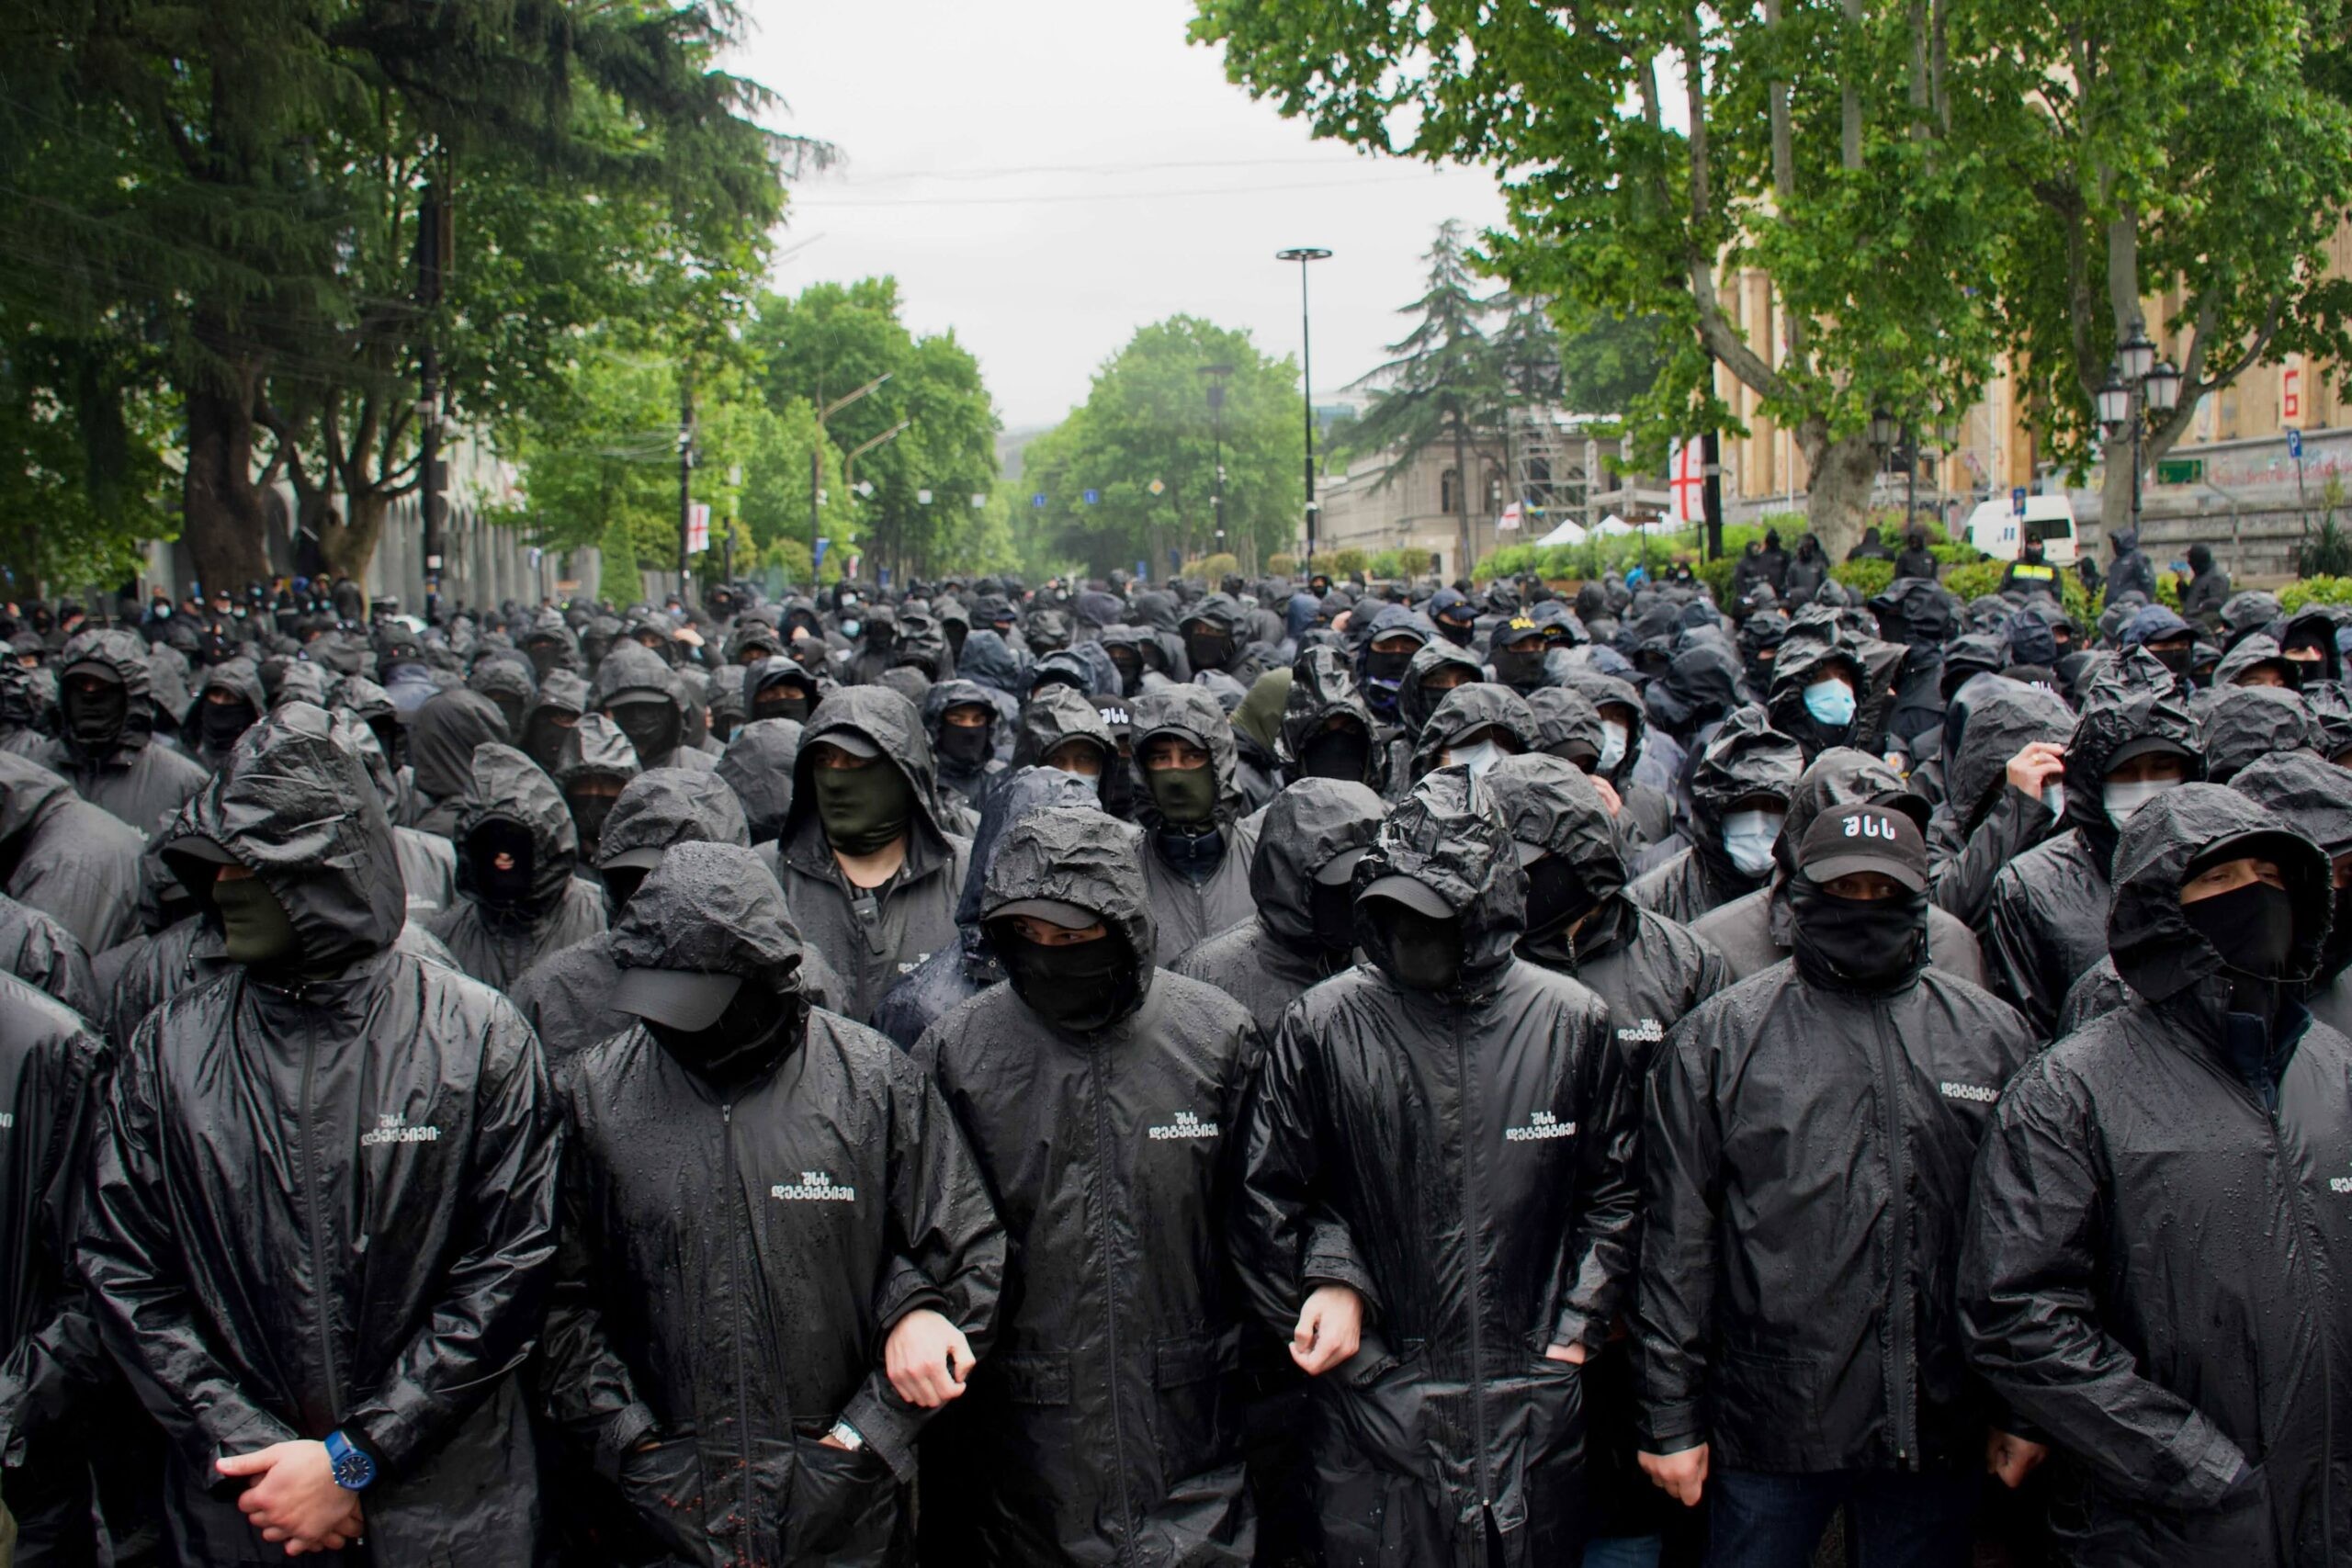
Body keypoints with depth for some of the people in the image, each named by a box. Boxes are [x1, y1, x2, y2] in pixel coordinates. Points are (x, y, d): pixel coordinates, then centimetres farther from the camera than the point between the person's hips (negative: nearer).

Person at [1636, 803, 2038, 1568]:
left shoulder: (1994, 1036, 7)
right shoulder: (1721, 1036, 0)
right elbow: (1676, 1237, -1)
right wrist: (1670, 1418, -3)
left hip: (1939, 1435, 2)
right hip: (1769, 1430, -2)